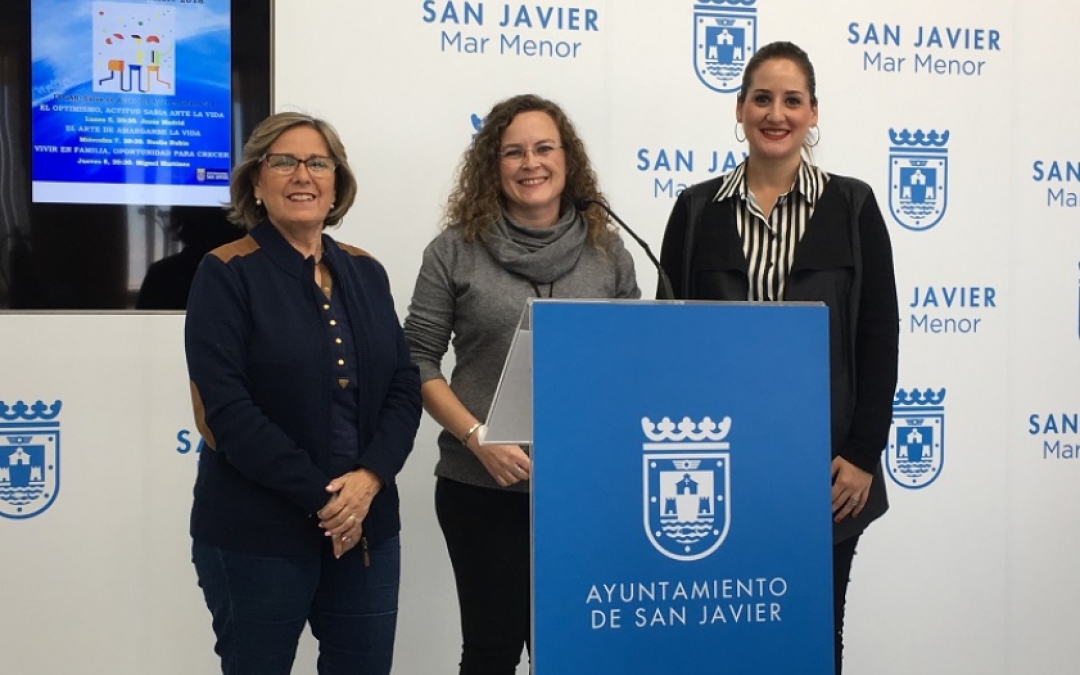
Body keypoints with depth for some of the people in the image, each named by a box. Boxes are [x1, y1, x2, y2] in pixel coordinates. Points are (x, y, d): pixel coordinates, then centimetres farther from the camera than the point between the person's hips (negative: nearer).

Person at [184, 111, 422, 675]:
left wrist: (370, 478, -12)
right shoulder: (225, 274, -6)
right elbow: (227, 410, -14)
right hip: (257, 535, -4)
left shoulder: (365, 272, 8)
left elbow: (404, 386, 4)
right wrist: (320, 497, -17)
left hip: (367, 525, 4)